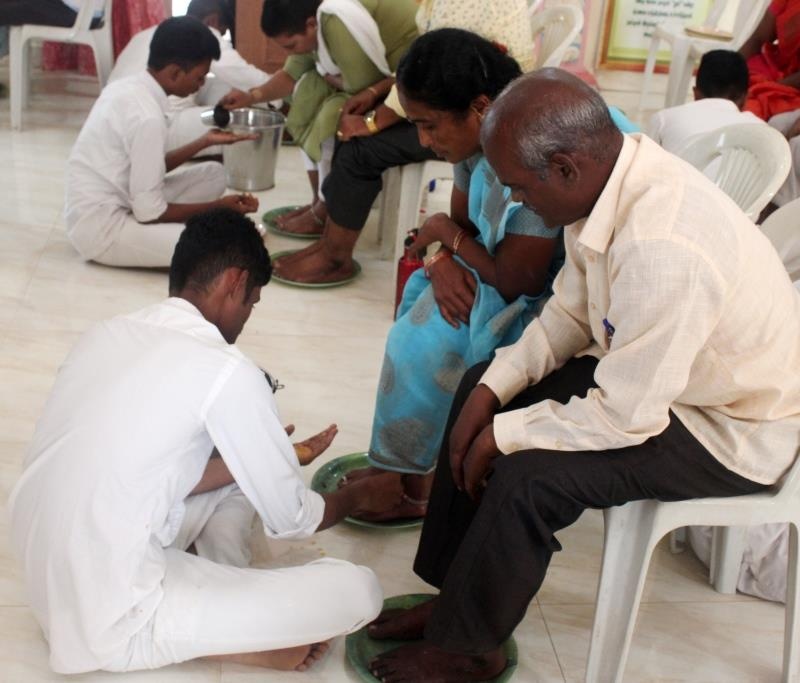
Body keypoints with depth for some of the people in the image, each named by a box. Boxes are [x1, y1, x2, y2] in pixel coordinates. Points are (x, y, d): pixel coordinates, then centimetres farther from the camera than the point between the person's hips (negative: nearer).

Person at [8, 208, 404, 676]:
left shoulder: (110, 332, 5)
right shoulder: (227, 371, -17)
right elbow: (292, 520, -4)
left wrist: (273, 456, 21)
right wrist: (361, 497, 17)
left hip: (52, 584, 8)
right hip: (114, 623, -8)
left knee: (238, 461, 21)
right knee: (358, 591, -7)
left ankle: (223, 592, 7)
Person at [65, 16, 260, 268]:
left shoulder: (127, 87, 3)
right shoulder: (148, 116, -23)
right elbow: (150, 213, -20)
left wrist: (205, 142, 13)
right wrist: (219, 207, -9)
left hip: (103, 209, 9)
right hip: (101, 229, -9)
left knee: (212, 174, 10)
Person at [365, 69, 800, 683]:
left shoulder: (662, 250, -37)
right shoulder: (613, 175, -10)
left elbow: (626, 419, -29)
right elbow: (570, 311, 3)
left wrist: (504, 434, -16)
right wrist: (492, 390, -7)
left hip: (734, 428, -9)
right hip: (652, 372, 9)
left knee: (528, 475, -24)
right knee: (481, 388, 6)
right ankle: (458, 597, 16)